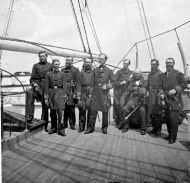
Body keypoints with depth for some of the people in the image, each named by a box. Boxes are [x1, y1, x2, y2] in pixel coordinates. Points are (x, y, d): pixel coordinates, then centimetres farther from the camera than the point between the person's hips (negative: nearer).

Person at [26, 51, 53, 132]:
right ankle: (29, 115, -31)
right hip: (37, 85, 1)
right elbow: (32, 78, 10)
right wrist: (34, 84, -9)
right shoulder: (36, 66, 14)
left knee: (45, 106, 3)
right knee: (29, 93, -33)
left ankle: (44, 126, 16)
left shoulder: (50, 66, 10)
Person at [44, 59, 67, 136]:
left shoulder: (62, 74, 6)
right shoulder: (48, 74, 5)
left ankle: (61, 130, -2)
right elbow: (46, 86, 3)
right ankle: (53, 128, 23)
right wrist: (46, 97, -2)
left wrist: (64, 96, 0)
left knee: (60, 111, -9)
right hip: (51, 93, 1)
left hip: (60, 93, -1)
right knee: (52, 112, 9)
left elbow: (64, 86, 5)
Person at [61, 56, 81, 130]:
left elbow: (78, 82, -4)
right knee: (64, 108, 5)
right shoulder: (62, 70, 17)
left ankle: (72, 124, 9)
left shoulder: (75, 70, 3)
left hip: (71, 92, -4)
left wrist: (78, 93, -13)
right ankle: (64, 123, 17)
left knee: (71, 108, -2)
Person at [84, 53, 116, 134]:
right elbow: (92, 83, 11)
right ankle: (91, 127, 10)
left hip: (104, 93, -1)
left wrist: (107, 86, -11)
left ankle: (104, 128, 17)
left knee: (105, 111, 4)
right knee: (93, 110, 0)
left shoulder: (109, 71, 8)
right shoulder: (95, 70, 13)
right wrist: (91, 92, 5)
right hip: (96, 93, 1)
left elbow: (114, 81, 5)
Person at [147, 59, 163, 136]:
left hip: (157, 96, -7)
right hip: (151, 96, 7)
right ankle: (154, 128, 24)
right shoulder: (150, 74, 17)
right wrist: (148, 92, 13)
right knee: (151, 113, 10)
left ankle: (158, 130, 8)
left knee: (157, 114, -3)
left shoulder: (160, 74, -7)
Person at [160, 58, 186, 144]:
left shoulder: (178, 73, -1)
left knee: (173, 119, -6)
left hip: (175, 101, -5)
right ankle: (170, 134, 25)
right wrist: (162, 92, 3)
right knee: (167, 118, 10)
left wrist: (175, 90, -18)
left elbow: (184, 84, -5)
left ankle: (173, 137, 5)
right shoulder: (163, 75, 17)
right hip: (166, 101, 6)